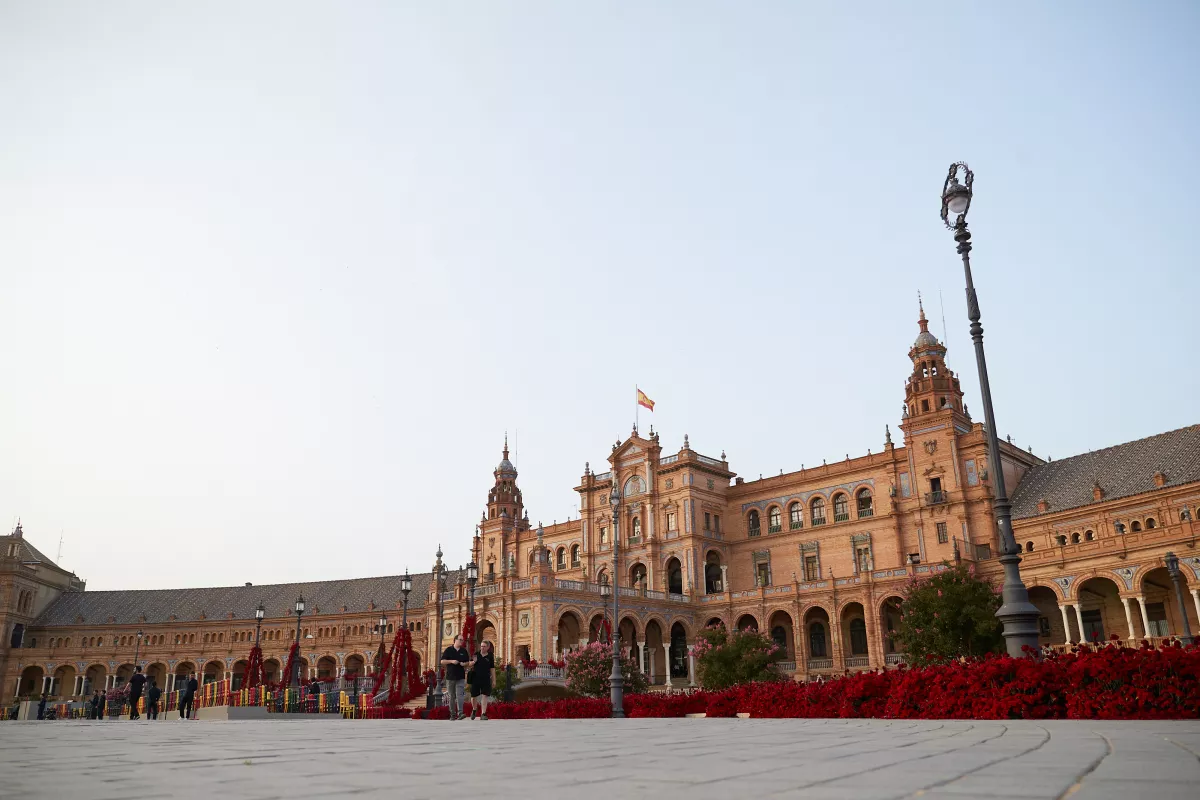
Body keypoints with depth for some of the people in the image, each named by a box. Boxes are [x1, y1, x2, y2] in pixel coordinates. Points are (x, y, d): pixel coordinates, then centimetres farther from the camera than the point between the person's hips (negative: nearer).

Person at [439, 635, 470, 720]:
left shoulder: (464, 651, 10)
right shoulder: (448, 650, 2)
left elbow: (468, 662, 15)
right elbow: (442, 661, -1)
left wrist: (464, 664, -7)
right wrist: (451, 661, -16)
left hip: (460, 677, 0)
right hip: (450, 676, 0)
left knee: (459, 695, -13)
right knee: (451, 697, 6)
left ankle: (460, 713, -20)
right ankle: (452, 714, 13)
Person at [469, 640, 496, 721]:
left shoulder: (490, 657, 4)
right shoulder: (476, 655, 4)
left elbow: (492, 669, 7)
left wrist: (494, 680, 5)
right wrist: (473, 662, -15)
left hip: (486, 679, -1)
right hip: (475, 679, 1)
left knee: (484, 696, -8)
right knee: (474, 696, 7)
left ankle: (483, 714, -5)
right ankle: (474, 710, 35)